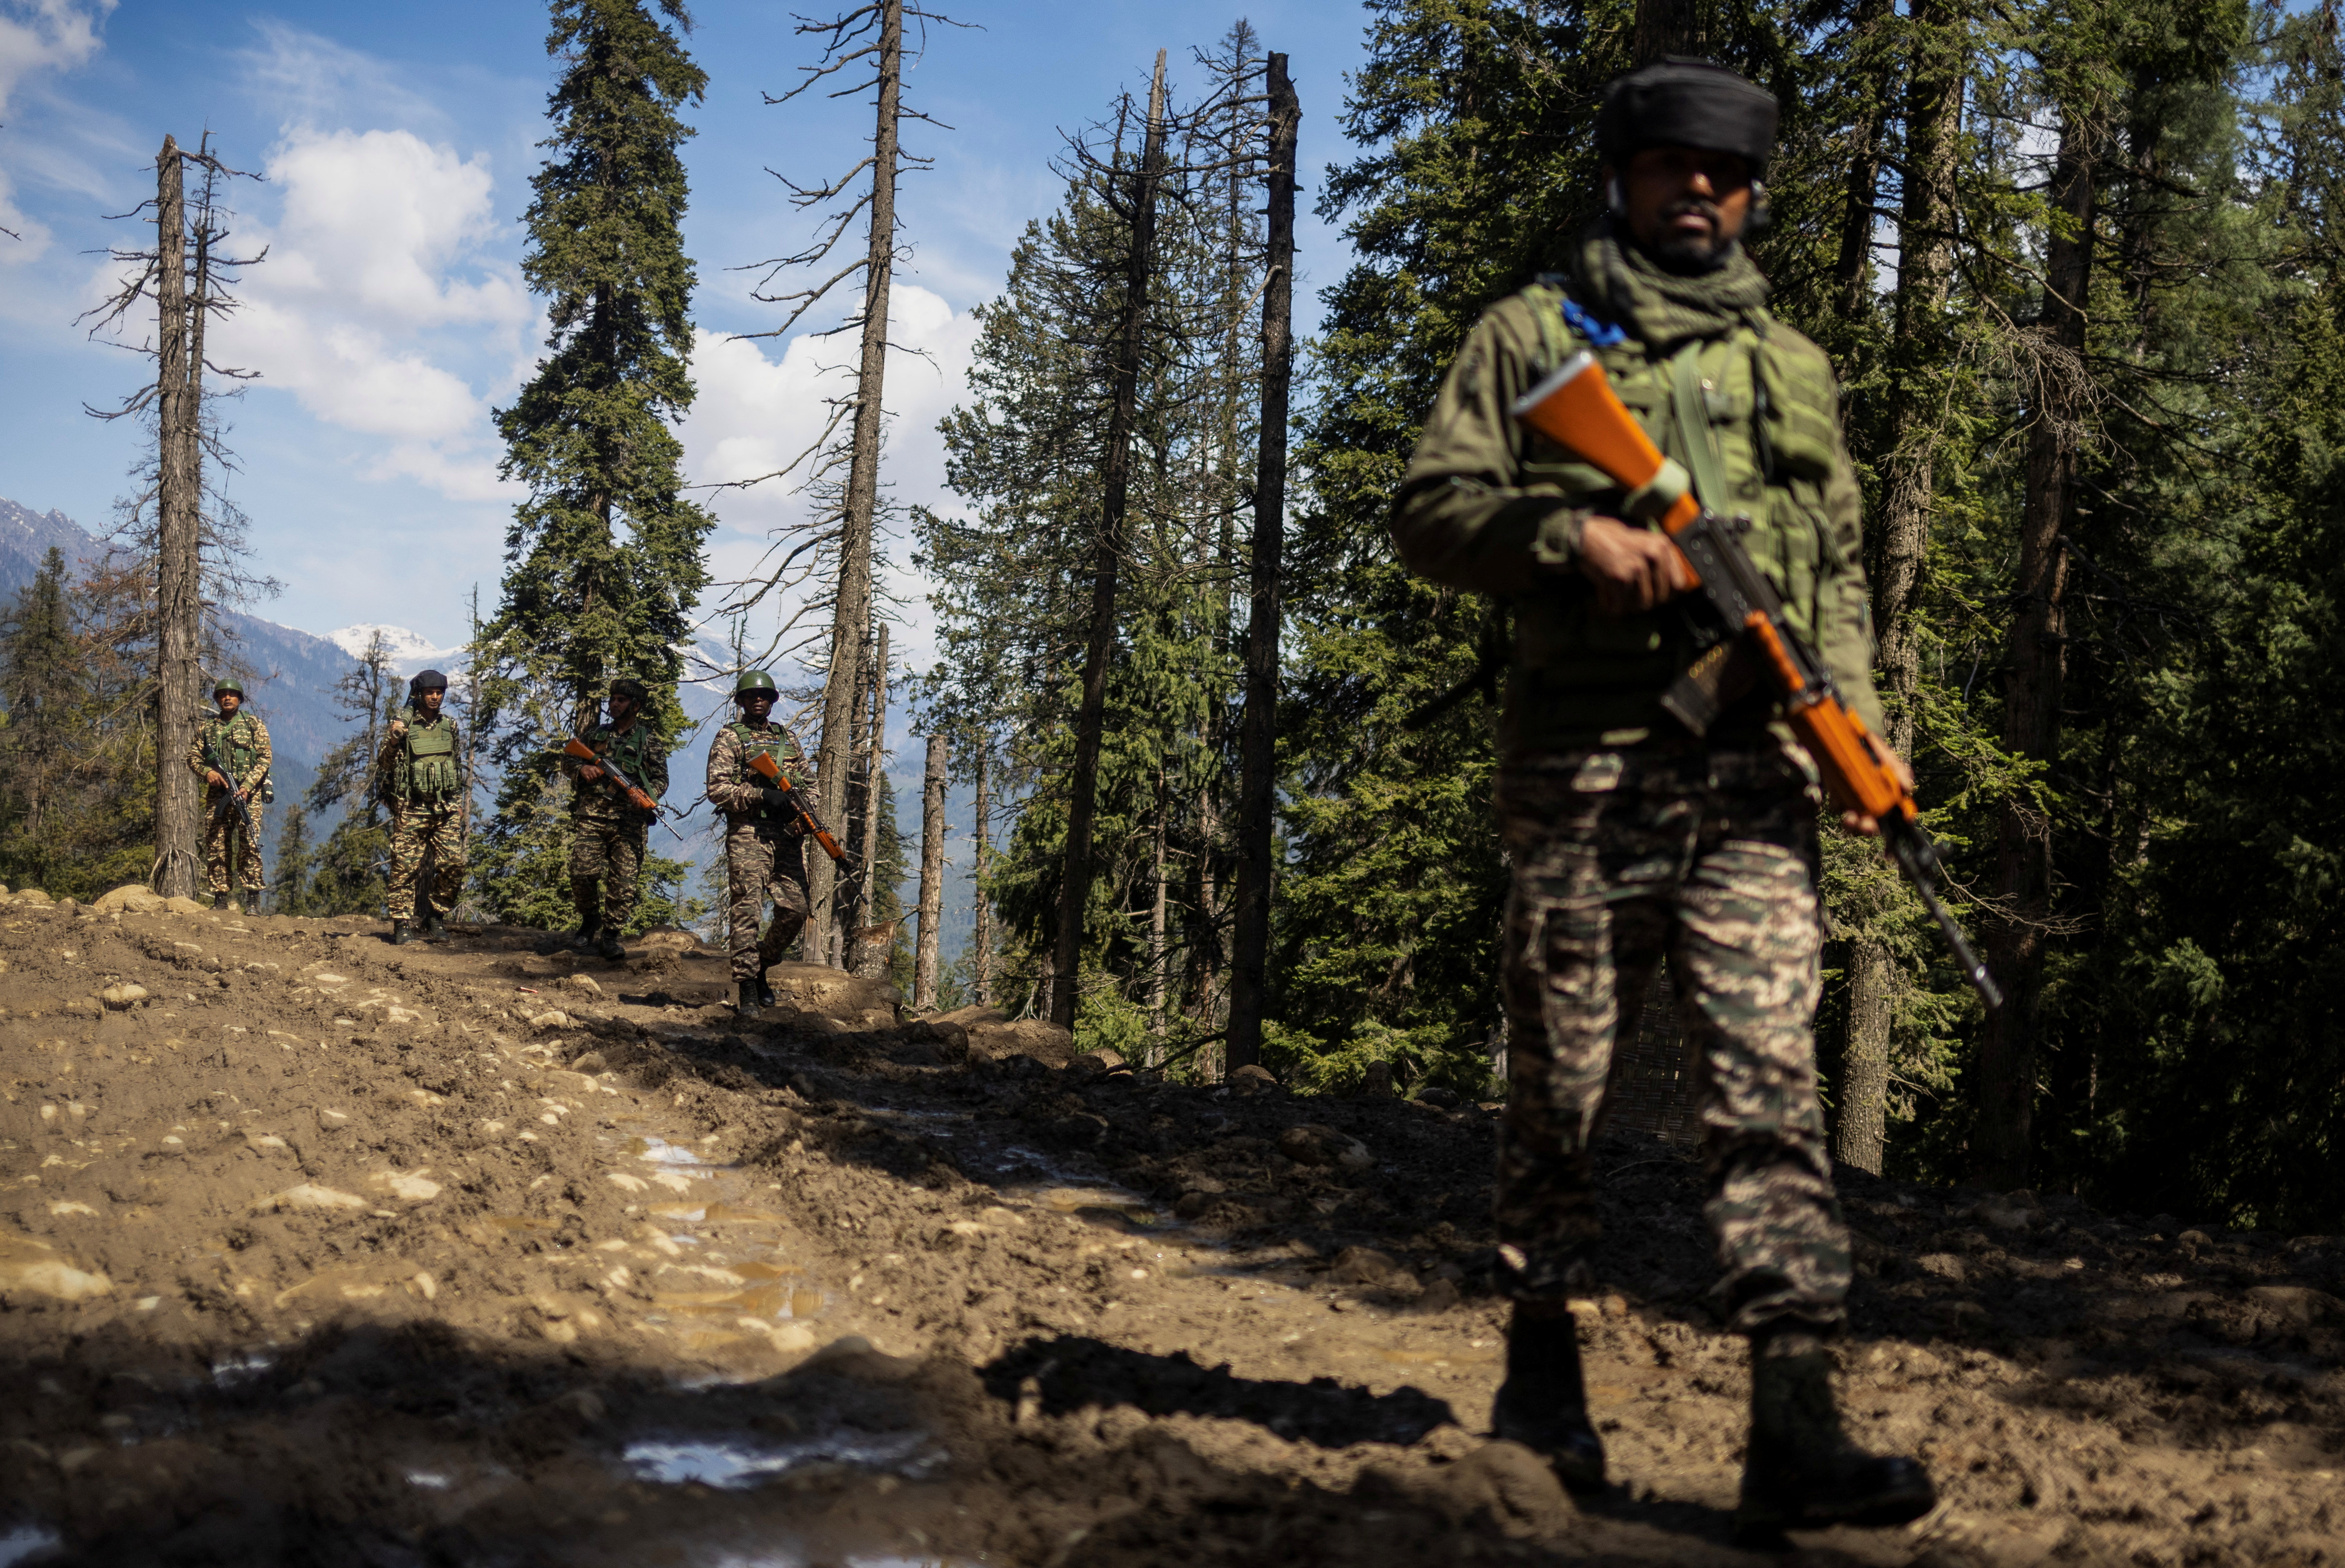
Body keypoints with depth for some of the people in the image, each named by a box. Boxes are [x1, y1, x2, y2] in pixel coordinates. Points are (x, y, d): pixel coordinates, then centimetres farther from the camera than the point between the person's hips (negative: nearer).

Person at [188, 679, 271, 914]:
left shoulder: (254, 726, 8)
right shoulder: (206, 728, 15)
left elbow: (265, 758, 1)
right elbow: (193, 757, 15)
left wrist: (247, 786, -12)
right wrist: (207, 772, -8)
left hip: (249, 794, -3)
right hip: (217, 795, 3)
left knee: (249, 846, -10)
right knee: (215, 847, -1)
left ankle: (253, 900, -10)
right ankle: (221, 898, 3)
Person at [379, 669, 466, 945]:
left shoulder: (450, 726, 13)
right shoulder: (403, 723, -1)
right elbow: (384, 765, -4)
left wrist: (459, 803, 17)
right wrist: (393, 740, -23)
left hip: (446, 810, 4)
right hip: (411, 809, -4)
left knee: (453, 863, -3)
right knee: (405, 867, -5)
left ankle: (436, 917, 12)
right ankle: (403, 925, -2)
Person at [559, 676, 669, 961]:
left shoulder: (649, 739, 9)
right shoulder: (595, 733, 16)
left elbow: (661, 779, 9)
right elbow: (567, 760, 21)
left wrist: (647, 794, -13)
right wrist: (582, 768, -2)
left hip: (629, 820, -2)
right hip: (591, 814, 2)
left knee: (624, 881, -6)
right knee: (583, 873, -7)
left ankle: (612, 935, 3)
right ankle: (590, 921, 16)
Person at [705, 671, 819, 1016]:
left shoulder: (788, 739, 19)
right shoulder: (729, 738, 4)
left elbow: (808, 783, 21)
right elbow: (717, 790, -5)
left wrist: (808, 813, 0)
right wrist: (761, 795, -17)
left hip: (788, 836, 5)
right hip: (748, 835, -5)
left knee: (796, 908, 1)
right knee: (747, 911, -7)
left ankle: (761, 966, 23)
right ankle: (747, 990, -4)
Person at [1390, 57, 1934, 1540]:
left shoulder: (1794, 365, 20)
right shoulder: (1534, 333, 9)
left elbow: (1839, 571, 19)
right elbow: (1430, 509, 1)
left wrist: (1860, 722, 4)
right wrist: (1572, 528, -16)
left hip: (1756, 778, 3)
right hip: (1586, 767, -2)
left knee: (1772, 1082, -7)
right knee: (1563, 1083, 5)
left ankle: (1796, 1428, -9)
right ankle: (1543, 1362, 22)